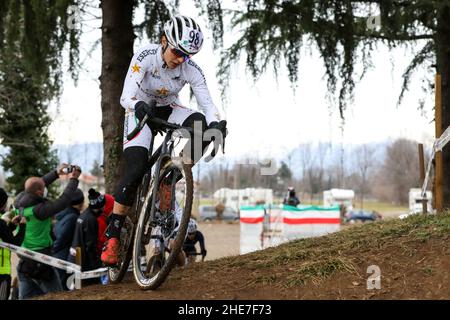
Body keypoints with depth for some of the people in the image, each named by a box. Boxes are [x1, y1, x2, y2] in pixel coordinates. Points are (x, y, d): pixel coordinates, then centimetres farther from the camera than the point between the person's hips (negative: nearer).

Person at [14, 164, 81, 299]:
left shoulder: (19, 201, -2)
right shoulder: (39, 210, -23)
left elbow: (35, 186, 14)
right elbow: (64, 201, -20)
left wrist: (56, 173, 14)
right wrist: (73, 179, -8)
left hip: (23, 261, 7)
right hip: (40, 262, -7)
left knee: (26, 297, 13)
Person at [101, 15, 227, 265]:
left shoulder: (191, 70, -20)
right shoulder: (145, 57, -27)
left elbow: (208, 103, -25)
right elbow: (126, 97, -35)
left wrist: (217, 123, -48)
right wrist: (140, 106, -58)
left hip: (168, 110, 3)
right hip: (141, 111, -3)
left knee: (201, 125, -30)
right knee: (135, 171, -21)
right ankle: (112, 237, -12)